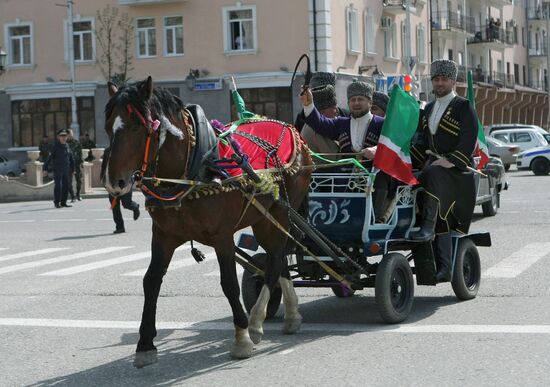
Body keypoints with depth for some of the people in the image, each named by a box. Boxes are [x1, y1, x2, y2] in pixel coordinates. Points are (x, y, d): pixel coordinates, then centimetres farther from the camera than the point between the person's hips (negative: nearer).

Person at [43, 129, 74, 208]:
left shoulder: (67, 146, 9)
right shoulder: (55, 146, -8)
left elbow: (71, 158, 17)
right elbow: (49, 158, -10)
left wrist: (73, 168, 17)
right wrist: (45, 169, -13)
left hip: (66, 170, 6)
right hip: (57, 170, -6)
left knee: (65, 186, 5)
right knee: (58, 186, -8)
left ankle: (63, 202, 12)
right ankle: (56, 202, -2)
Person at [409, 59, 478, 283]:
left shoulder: (463, 107, 1)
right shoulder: (428, 110, 22)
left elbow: (469, 140, -9)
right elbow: (421, 140, 21)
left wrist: (450, 161, -20)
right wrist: (410, 159, 4)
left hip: (457, 169, -5)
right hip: (432, 163, 5)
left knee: (433, 175, -37)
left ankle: (427, 227, -38)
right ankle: (444, 268, -7)